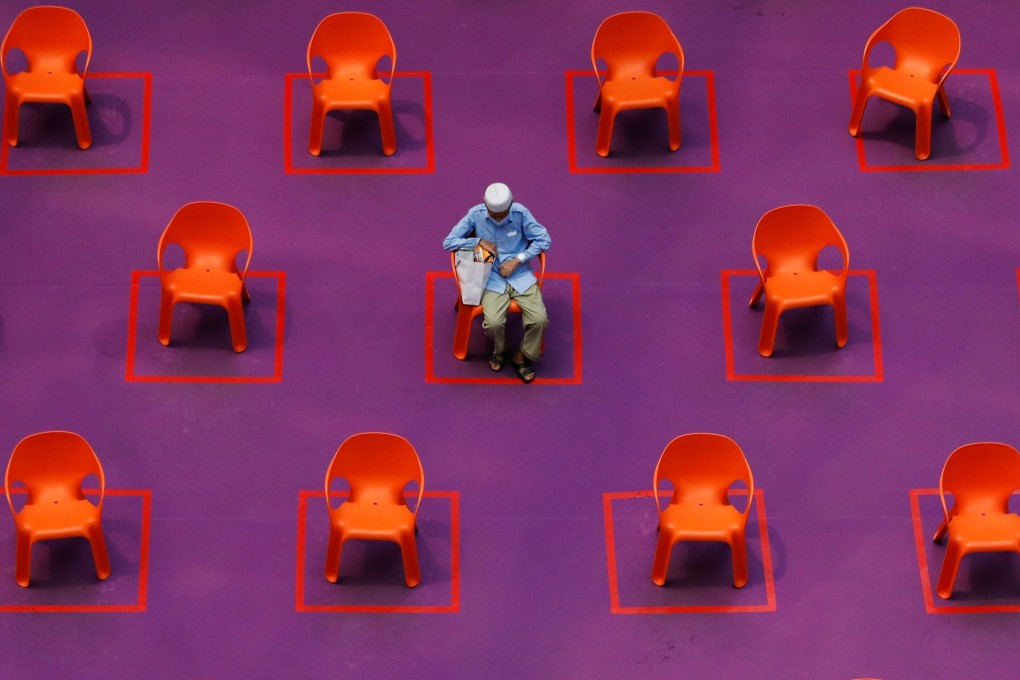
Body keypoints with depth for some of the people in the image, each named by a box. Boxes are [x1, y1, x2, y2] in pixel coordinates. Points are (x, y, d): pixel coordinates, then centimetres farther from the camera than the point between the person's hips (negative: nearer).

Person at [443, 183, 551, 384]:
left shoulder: (520, 213, -8)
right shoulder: (475, 215, -7)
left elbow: (544, 240, -2)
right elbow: (448, 242, -2)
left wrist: (518, 259, -12)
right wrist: (479, 242, -15)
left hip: (521, 275, 1)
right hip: (492, 278, -1)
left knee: (539, 319, -21)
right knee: (493, 322, -26)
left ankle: (523, 355, 8)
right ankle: (500, 350, 10)